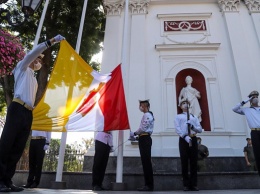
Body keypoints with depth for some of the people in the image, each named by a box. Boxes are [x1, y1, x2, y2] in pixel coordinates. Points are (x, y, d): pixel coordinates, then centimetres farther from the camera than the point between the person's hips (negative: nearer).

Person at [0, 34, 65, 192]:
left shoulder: (34, 80, 30)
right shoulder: (23, 68, 14)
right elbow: (33, 52, 0)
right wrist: (52, 41, -4)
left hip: (28, 113, 7)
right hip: (17, 109, -7)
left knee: (18, 148, 2)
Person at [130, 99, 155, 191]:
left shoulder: (147, 115, -11)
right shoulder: (147, 115, 20)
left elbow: (143, 128, -18)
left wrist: (134, 133, -6)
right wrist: (136, 135, 9)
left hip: (145, 139, -10)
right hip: (144, 139, 10)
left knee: (146, 162, -7)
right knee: (145, 162, 10)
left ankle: (149, 185, -1)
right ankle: (148, 184, 16)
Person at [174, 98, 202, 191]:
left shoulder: (194, 117, 21)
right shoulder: (178, 116, 11)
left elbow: (200, 129, 12)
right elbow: (178, 129, -4)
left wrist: (192, 126, -9)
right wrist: (186, 138, -17)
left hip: (193, 139, 3)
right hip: (183, 140, -3)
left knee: (194, 162, 1)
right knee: (184, 163, -3)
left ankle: (193, 184, 8)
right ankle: (186, 184, 4)